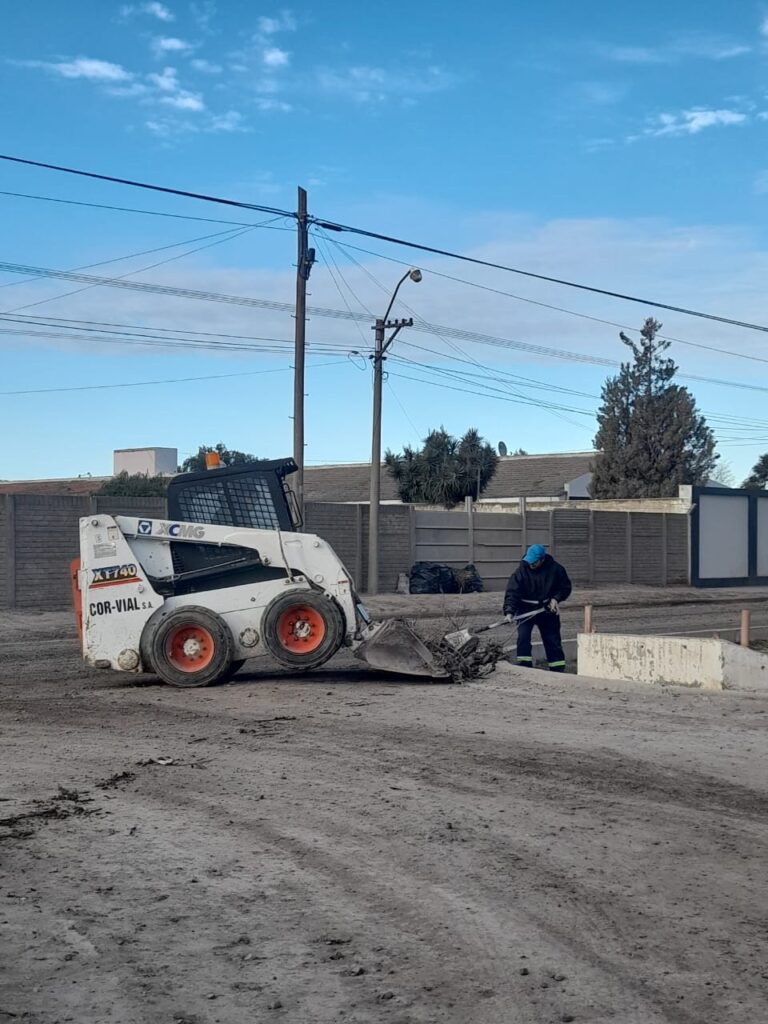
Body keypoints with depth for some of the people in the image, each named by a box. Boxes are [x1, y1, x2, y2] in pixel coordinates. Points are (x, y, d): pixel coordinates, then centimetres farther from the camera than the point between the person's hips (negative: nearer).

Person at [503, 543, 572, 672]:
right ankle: (524, 664, -10)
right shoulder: (521, 571, -16)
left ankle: (558, 669, 19)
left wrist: (556, 598, -12)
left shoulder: (555, 569, -10)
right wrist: (509, 611, -33)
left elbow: (565, 587, 5)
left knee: (553, 640, 8)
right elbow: (512, 592, -21)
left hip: (547, 609, 2)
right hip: (526, 609, -1)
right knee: (523, 636, -18)